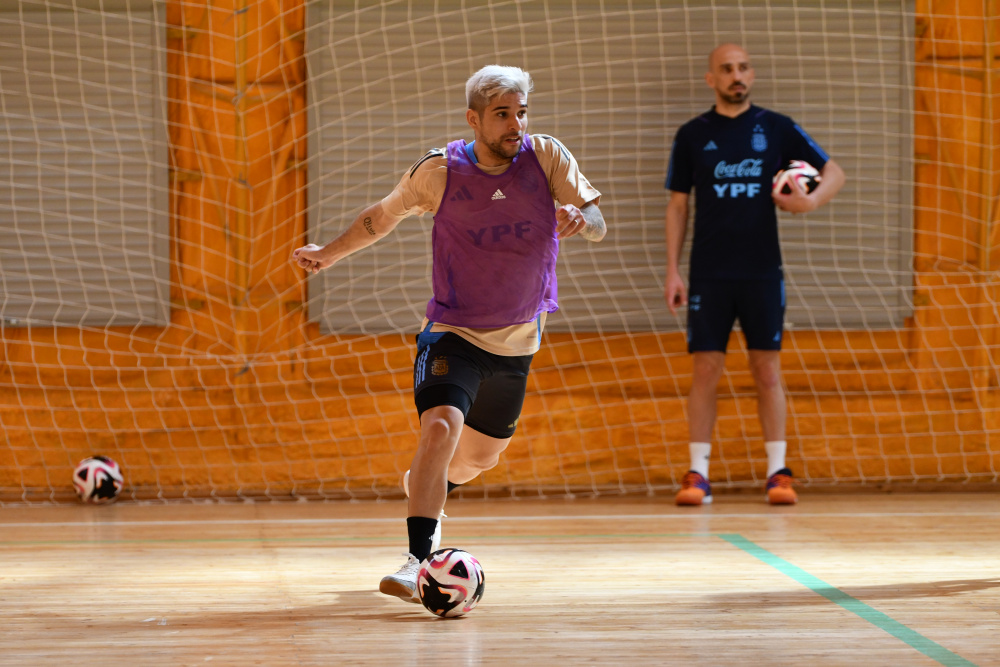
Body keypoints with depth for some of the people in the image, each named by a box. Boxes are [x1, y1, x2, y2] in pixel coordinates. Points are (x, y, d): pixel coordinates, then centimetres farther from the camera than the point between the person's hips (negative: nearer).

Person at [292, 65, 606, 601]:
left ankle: (423, 488, 53)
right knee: (440, 427, -28)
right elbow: (383, 215, 6)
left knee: (480, 456, 18)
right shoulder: (440, 171, -12)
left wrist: (582, 218, -37)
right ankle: (418, 561, -27)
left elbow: (597, 223, -14)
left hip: (518, 341, 3)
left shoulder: (546, 157, -10)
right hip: (452, 332, -3)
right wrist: (329, 254, 1)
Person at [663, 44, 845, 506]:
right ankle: (697, 473, 2)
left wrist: (812, 200, -14)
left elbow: (834, 172, 8)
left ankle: (777, 472, 5)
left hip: (762, 272, 0)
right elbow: (677, 205, 8)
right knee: (705, 370, -2)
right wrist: (672, 271, 2)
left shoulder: (777, 129, 4)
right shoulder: (692, 135, 6)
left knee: (767, 369, 0)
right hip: (708, 275, 0)